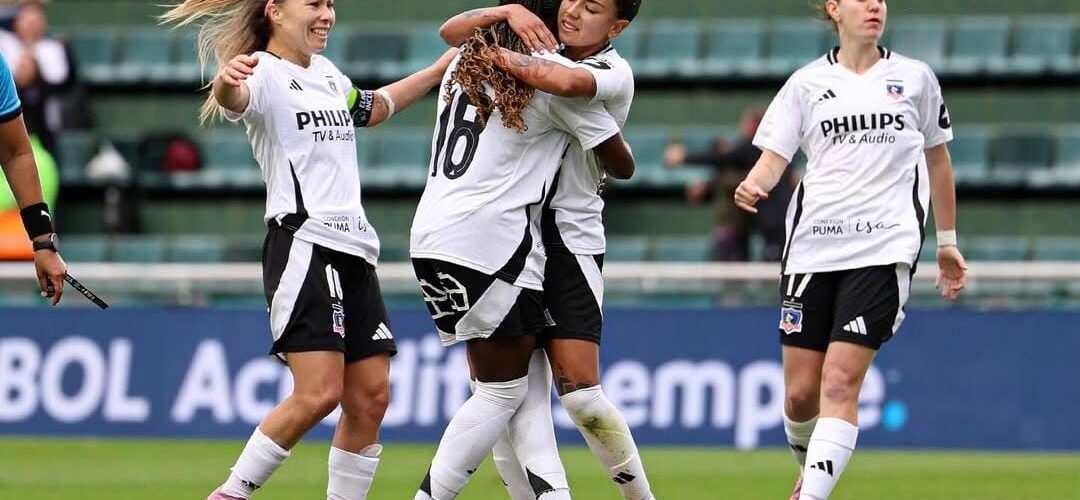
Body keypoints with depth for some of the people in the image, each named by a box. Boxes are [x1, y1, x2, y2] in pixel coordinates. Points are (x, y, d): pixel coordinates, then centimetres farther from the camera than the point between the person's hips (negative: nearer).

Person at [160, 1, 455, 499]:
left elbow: (374, 107, 42)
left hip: (355, 251, 8)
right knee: (319, 393, -18)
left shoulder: (327, 73, 20)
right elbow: (233, 99, -32)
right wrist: (226, 83, -55)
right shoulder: (264, 73, -7)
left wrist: (439, 69, 45)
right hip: (302, 246, -8)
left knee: (370, 396, 1)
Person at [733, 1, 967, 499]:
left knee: (840, 383, -15)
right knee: (800, 394, 1)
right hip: (812, 247, 1)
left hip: (884, 248, -1)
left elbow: (937, 159, 20)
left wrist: (947, 241, 22)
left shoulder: (915, 78, 10)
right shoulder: (807, 83, 8)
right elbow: (773, 158, 2)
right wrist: (753, 186, -21)